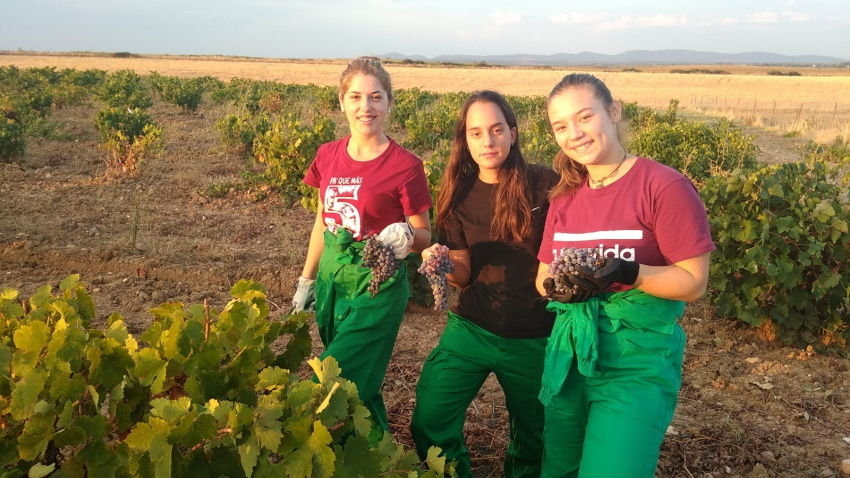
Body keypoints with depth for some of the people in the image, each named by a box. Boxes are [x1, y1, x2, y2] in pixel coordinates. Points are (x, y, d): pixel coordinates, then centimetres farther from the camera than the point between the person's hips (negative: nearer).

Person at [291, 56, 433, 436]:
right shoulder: (328, 156, 4)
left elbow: (425, 236, -4)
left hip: (377, 290, -5)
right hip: (332, 281, 6)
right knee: (358, 385, 14)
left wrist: (406, 237, -26)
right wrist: (306, 281, 19)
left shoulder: (405, 165, -11)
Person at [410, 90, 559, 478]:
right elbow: (463, 274, 0)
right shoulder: (460, 195, -2)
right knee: (429, 423, -3)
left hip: (534, 339, -2)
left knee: (533, 435, 17)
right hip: (471, 330, 2)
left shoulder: (543, 184, -11)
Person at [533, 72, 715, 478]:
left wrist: (627, 272, -28)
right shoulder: (565, 197, 6)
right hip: (569, 354, 6)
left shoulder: (665, 186, -13)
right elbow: (543, 278, 10)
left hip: (638, 362, -6)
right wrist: (557, 286, -13)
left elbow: (694, 283, -12)